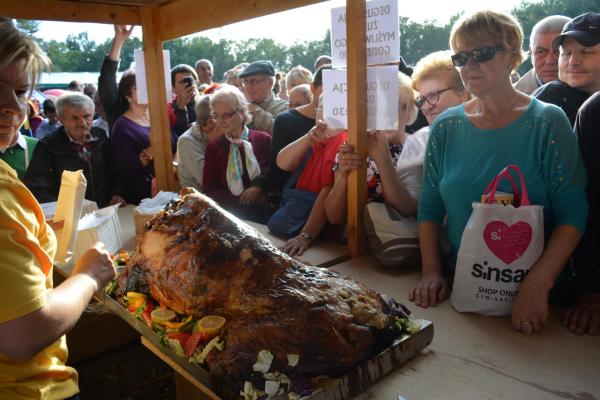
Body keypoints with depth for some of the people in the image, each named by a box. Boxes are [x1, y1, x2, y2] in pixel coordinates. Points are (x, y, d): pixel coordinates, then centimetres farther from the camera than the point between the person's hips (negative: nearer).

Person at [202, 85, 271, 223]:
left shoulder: (263, 139, 6)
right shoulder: (213, 147, 10)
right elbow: (209, 189, 5)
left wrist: (261, 188, -12)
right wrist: (243, 200, -8)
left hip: (264, 211, 0)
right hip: (229, 213, 0)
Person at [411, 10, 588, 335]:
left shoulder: (548, 123, -4)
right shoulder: (445, 128, 4)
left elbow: (572, 213, -9)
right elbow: (429, 207, 5)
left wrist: (538, 283, -21)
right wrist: (431, 271, -5)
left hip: (531, 290, -2)